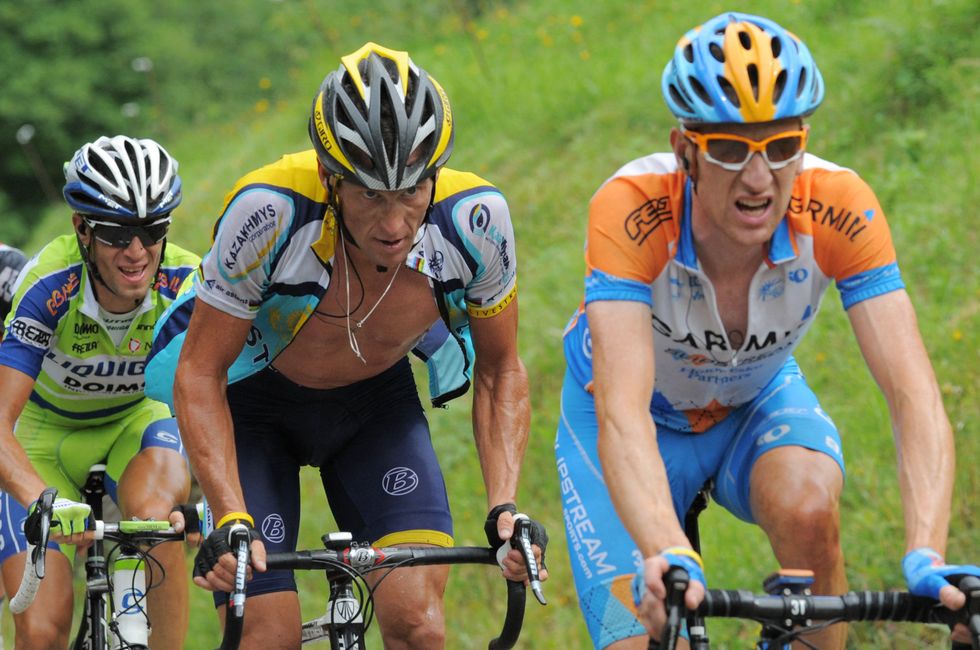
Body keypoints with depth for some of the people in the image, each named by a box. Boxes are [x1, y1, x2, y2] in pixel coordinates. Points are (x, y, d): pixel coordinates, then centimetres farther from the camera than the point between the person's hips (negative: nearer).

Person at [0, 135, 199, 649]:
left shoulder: (185, 283, -26)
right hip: (47, 432, -1)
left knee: (155, 513, -35)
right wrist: (46, 503, -56)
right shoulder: (49, 287, -32)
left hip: (136, 421, 1)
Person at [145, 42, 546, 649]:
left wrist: (505, 507, -24)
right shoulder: (269, 212, -36)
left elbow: (501, 372, -11)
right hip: (256, 403, -2)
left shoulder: (474, 218, -28)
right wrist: (230, 521, -34)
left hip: (377, 404, 2)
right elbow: (200, 373, -24)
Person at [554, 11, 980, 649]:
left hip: (758, 401, 1)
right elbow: (622, 412, -46)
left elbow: (913, 392, -36)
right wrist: (669, 556, -64)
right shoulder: (631, 209, -36)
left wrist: (926, 555, -53)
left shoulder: (839, 208, -30)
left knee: (808, 507, -32)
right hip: (644, 414, -1)